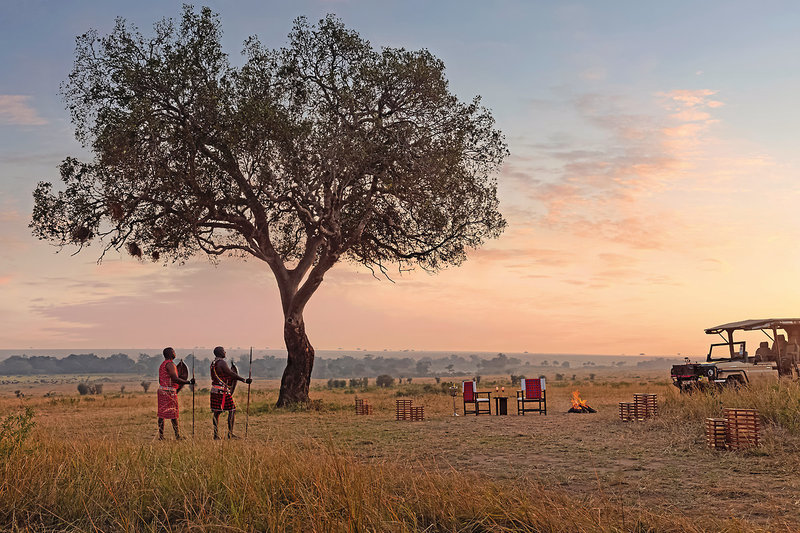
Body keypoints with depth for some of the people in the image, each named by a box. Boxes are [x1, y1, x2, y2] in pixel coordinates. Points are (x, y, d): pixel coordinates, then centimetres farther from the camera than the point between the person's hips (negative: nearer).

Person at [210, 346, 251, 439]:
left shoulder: (213, 363, 17)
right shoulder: (222, 363, -12)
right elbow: (232, 374, -15)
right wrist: (244, 380, -11)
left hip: (214, 391, 9)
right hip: (223, 391, -9)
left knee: (216, 412, 7)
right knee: (232, 410, -1)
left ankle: (216, 435, 7)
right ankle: (230, 433, -2)